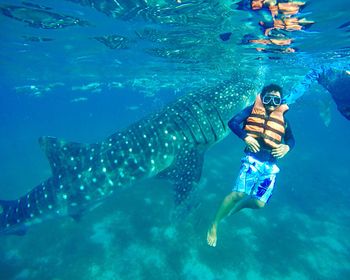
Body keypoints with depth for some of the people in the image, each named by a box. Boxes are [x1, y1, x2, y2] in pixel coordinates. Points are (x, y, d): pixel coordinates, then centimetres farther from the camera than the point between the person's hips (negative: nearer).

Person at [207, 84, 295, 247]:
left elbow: (291, 139, 22)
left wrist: (286, 147, -2)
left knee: (259, 203, -1)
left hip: (270, 165, 4)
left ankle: (233, 209, 32)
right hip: (253, 159, -4)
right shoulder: (253, 109, 5)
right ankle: (214, 225, 2)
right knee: (239, 193, -20)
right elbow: (233, 122, -4)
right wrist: (245, 137, -20)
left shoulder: (282, 118, 14)